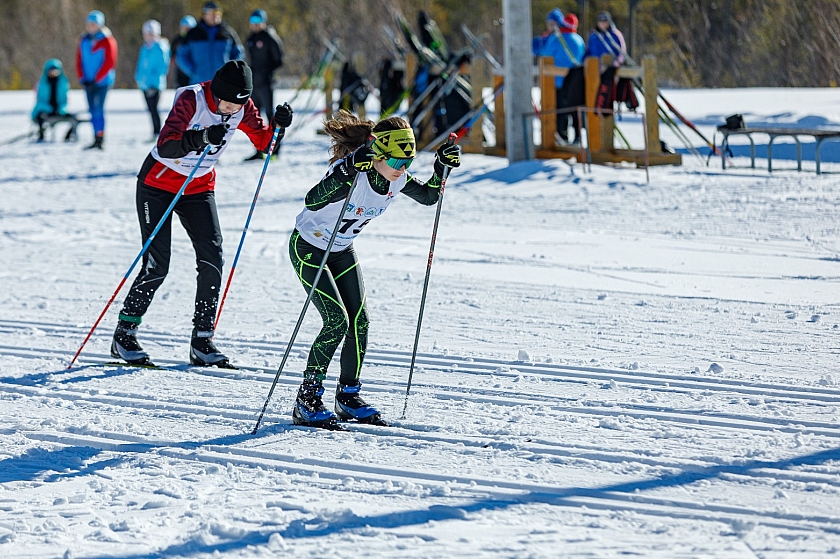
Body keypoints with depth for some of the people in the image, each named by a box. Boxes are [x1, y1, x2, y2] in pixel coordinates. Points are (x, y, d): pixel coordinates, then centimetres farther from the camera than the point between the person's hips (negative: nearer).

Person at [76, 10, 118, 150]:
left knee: (98, 109, -12)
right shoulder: (83, 41, 10)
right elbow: (79, 60, 12)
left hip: (102, 82, -6)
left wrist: (96, 79, -13)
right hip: (89, 83, 6)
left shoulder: (107, 41, -7)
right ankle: (97, 139, 10)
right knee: (93, 110, 6)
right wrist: (82, 79, 0)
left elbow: (109, 62, -11)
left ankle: (100, 139, -10)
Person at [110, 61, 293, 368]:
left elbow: (264, 141, 0)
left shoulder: (241, 107, -10)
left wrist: (278, 125, -21)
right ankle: (123, 337, 7)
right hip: (159, 184, -5)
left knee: (212, 260, -9)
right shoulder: (191, 100, -27)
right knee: (156, 266, -9)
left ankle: (202, 342, -1)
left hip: (199, 188, 5)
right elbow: (165, 147, -36)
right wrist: (201, 138, -54)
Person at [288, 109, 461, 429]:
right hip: (308, 248, -7)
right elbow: (313, 201, -47)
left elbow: (428, 196, 6)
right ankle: (307, 402, -7)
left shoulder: (396, 179, -12)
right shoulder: (351, 172, -33)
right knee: (337, 320, -16)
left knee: (359, 321, 0)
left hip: (342, 250, 7)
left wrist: (442, 167, -11)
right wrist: (346, 172, -58)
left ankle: (348, 396, 15)